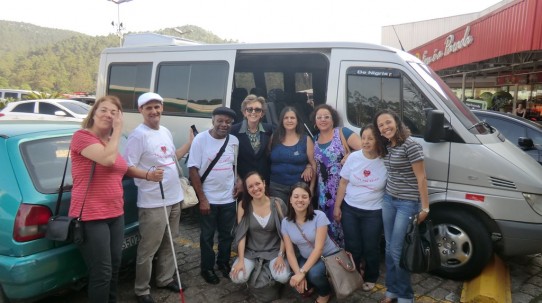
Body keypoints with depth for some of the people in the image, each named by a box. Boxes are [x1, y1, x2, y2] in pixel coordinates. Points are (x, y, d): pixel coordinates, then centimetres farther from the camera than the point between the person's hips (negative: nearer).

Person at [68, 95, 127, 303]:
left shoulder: (112, 142, 16)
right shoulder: (82, 136, -10)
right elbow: (108, 159, -25)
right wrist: (118, 131, -16)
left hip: (115, 214, 8)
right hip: (91, 217, -8)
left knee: (115, 268, 16)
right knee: (102, 273, -6)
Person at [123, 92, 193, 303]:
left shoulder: (166, 132, 11)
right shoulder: (138, 135, -14)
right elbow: (128, 167, -19)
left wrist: (190, 143, 19)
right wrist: (148, 174, -36)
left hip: (174, 198, 8)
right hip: (153, 203, -8)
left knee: (168, 243, 20)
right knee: (148, 248, 1)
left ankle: (165, 279, 36)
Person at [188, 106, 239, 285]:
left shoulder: (234, 141, 0)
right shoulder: (201, 139, -12)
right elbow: (193, 170, -12)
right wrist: (202, 199, -14)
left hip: (229, 198, 4)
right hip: (208, 199, -3)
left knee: (227, 234, 16)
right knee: (207, 236, 11)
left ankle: (223, 263, 37)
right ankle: (207, 268, 28)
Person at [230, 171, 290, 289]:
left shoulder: (277, 204, -11)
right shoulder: (243, 205, -10)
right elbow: (241, 234, -9)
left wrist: (281, 255, -11)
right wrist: (240, 260, -14)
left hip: (274, 251, 0)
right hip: (250, 252, 1)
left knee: (283, 277, -25)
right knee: (237, 278, -23)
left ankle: (268, 266, 11)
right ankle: (255, 266, 12)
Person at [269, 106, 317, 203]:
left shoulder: (306, 139, -1)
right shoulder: (274, 138, 3)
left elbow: (314, 164, 0)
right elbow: (267, 159, 6)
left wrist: (311, 188, -3)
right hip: (276, 186, 1)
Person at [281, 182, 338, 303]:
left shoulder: (319, 216, -21)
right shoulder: (286, 222, -9)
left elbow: (318, 249, -25)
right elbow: (290, 252, -9)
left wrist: (302, 272, -32)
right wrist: (298, 273, -26)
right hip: (307, 258, 4)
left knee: (314, 273, -33)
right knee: (295, 282, -24)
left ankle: (325, 293, 3)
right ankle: (310, 286, 14)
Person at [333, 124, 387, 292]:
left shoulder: (385, 162, -13)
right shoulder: (353, 157, -6)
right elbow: (343, 184, 1)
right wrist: (337, 207, 3)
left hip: (374, 213, -2)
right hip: (349, 209, 2)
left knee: (370, 248, 10)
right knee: (352, 247, 11)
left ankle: (370, 278, 35)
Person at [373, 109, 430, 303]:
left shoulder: (410, 145, -17)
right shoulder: (387, 147, 6)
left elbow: (421, 178, -15)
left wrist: (425, 208, -15)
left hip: (408, 203, -7)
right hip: (389, 200, 7)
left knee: (397, 250, -2)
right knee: (389, 248, 13)